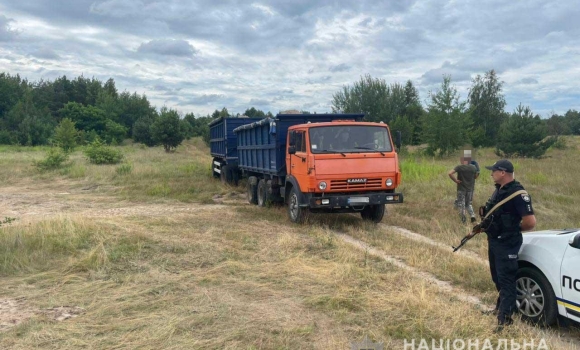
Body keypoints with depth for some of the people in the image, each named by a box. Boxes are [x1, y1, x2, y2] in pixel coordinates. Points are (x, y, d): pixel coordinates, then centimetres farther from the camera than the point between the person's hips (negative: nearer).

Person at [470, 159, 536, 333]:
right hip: (493, 240, 9)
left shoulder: (518, 193, -20)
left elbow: (530, 222, -24)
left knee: (506, 279, -4)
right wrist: (481, 227, 8)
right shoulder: (499, 190, 9)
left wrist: (513, 229, -8)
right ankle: (502, 305, 39)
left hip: (507, 243, -9)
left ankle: (505, 318, 2)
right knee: (497, 276, 21)